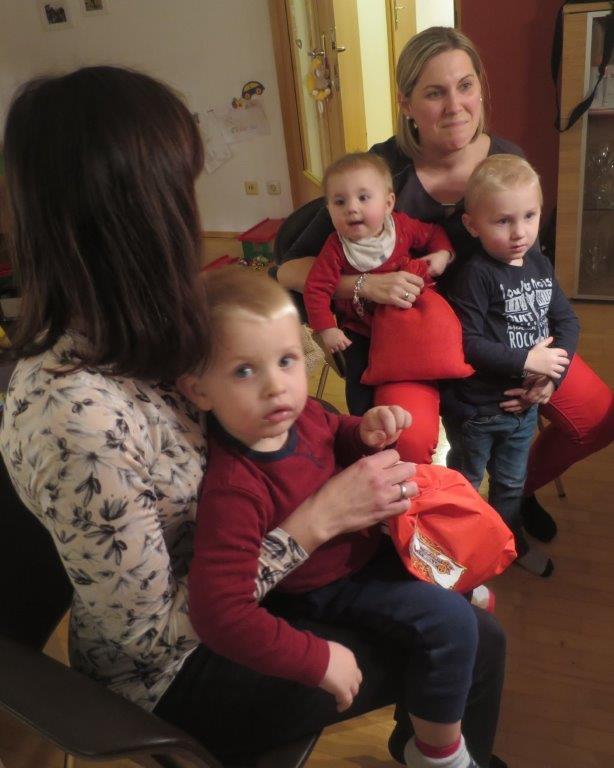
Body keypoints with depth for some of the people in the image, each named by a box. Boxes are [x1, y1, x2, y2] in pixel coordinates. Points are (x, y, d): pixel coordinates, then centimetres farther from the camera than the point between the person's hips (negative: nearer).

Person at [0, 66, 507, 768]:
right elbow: (155, 631, -26)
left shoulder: (101, 340, -10)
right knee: (473, 649, -1)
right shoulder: (75, 416, -36)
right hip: (182, 670, -7)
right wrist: (318, 519, -25)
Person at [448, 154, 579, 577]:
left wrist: (554, 372, -14)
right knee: (466, 483, 16)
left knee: (511, 481, 27)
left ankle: (511, 540, 49)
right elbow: (466, 343, -27)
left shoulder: (540, 265, -1)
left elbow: (567, 320, 1)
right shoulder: (476, 274, -22)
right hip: (478, 407, -6)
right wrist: (526, 361, -25)